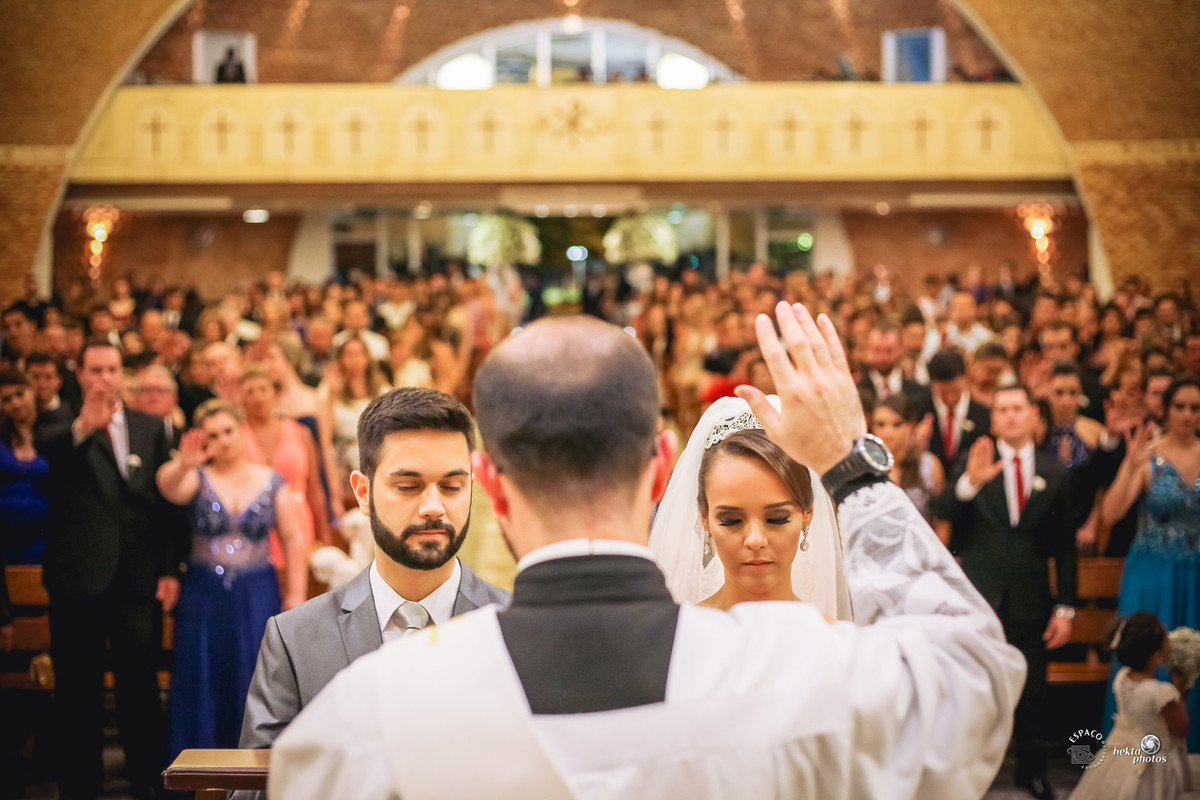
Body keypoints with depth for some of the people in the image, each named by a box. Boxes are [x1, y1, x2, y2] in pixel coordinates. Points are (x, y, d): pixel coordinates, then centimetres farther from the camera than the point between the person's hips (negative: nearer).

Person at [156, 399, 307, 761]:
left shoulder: (271, 482, 3)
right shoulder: (199, 479, 0)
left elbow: (293, 540, 2)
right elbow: (169, 487, -23)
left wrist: (296, 597, -5)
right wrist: (183, 465, -45)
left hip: (258, 597, 0)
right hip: (205, 597, 0)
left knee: (255, 686, 0)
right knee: (204, 686, 2)